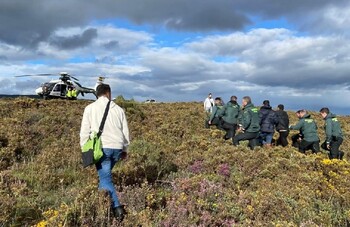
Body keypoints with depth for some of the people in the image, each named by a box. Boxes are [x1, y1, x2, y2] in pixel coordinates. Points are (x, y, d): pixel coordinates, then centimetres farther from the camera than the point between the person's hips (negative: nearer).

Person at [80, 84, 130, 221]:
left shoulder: (90, 108, 6)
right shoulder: (118, 109, 12)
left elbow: (84, 131, 3)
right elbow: (125, 131, 14)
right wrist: (124, 149, 26)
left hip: (101, 147, -3)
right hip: (117, 148, 3)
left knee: (105, 178, 0)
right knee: (104, 174, 22)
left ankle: (117, 208, -10)